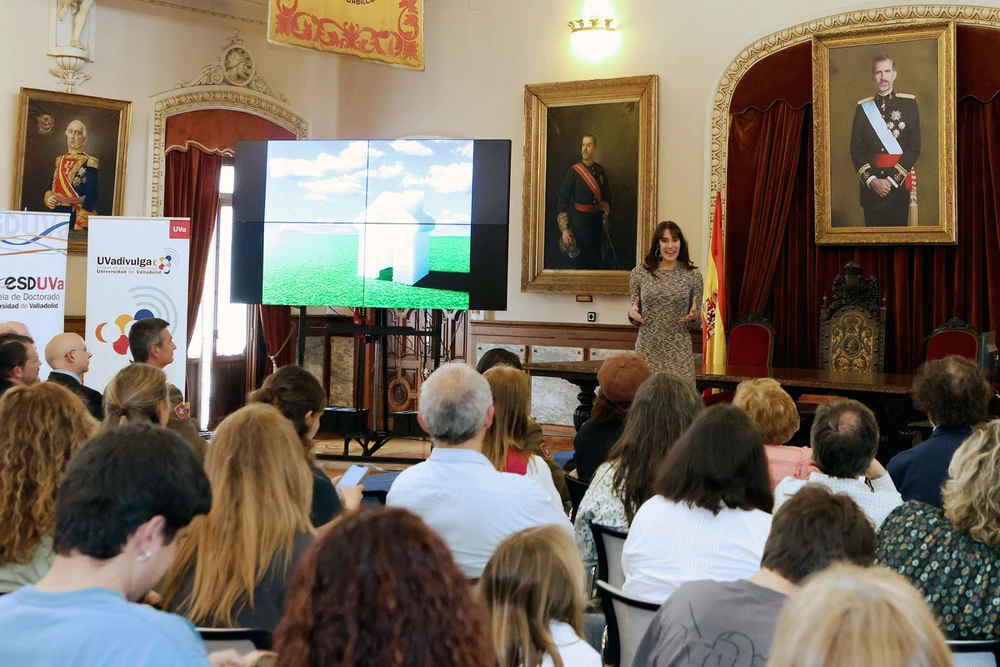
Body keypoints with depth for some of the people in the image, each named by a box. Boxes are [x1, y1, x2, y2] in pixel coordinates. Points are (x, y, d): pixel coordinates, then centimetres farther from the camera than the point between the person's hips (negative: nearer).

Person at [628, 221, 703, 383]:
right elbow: (636, 320, 11)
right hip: (647, 351, 1)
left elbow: (697, 323, 8)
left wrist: (694, 317, -13)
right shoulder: (639, 273, 3)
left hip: (679, 352, 0)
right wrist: (632, 313, -10)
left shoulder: (693, 275, 2)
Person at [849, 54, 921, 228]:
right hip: (870, 185, 1)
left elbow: (914, 147, -4)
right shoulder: (863, 107, 7)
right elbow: (856, 148, 1)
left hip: (899, 183, -1)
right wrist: (871, 180, -11)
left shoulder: (909, 104, 3)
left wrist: (892, 179, -12)